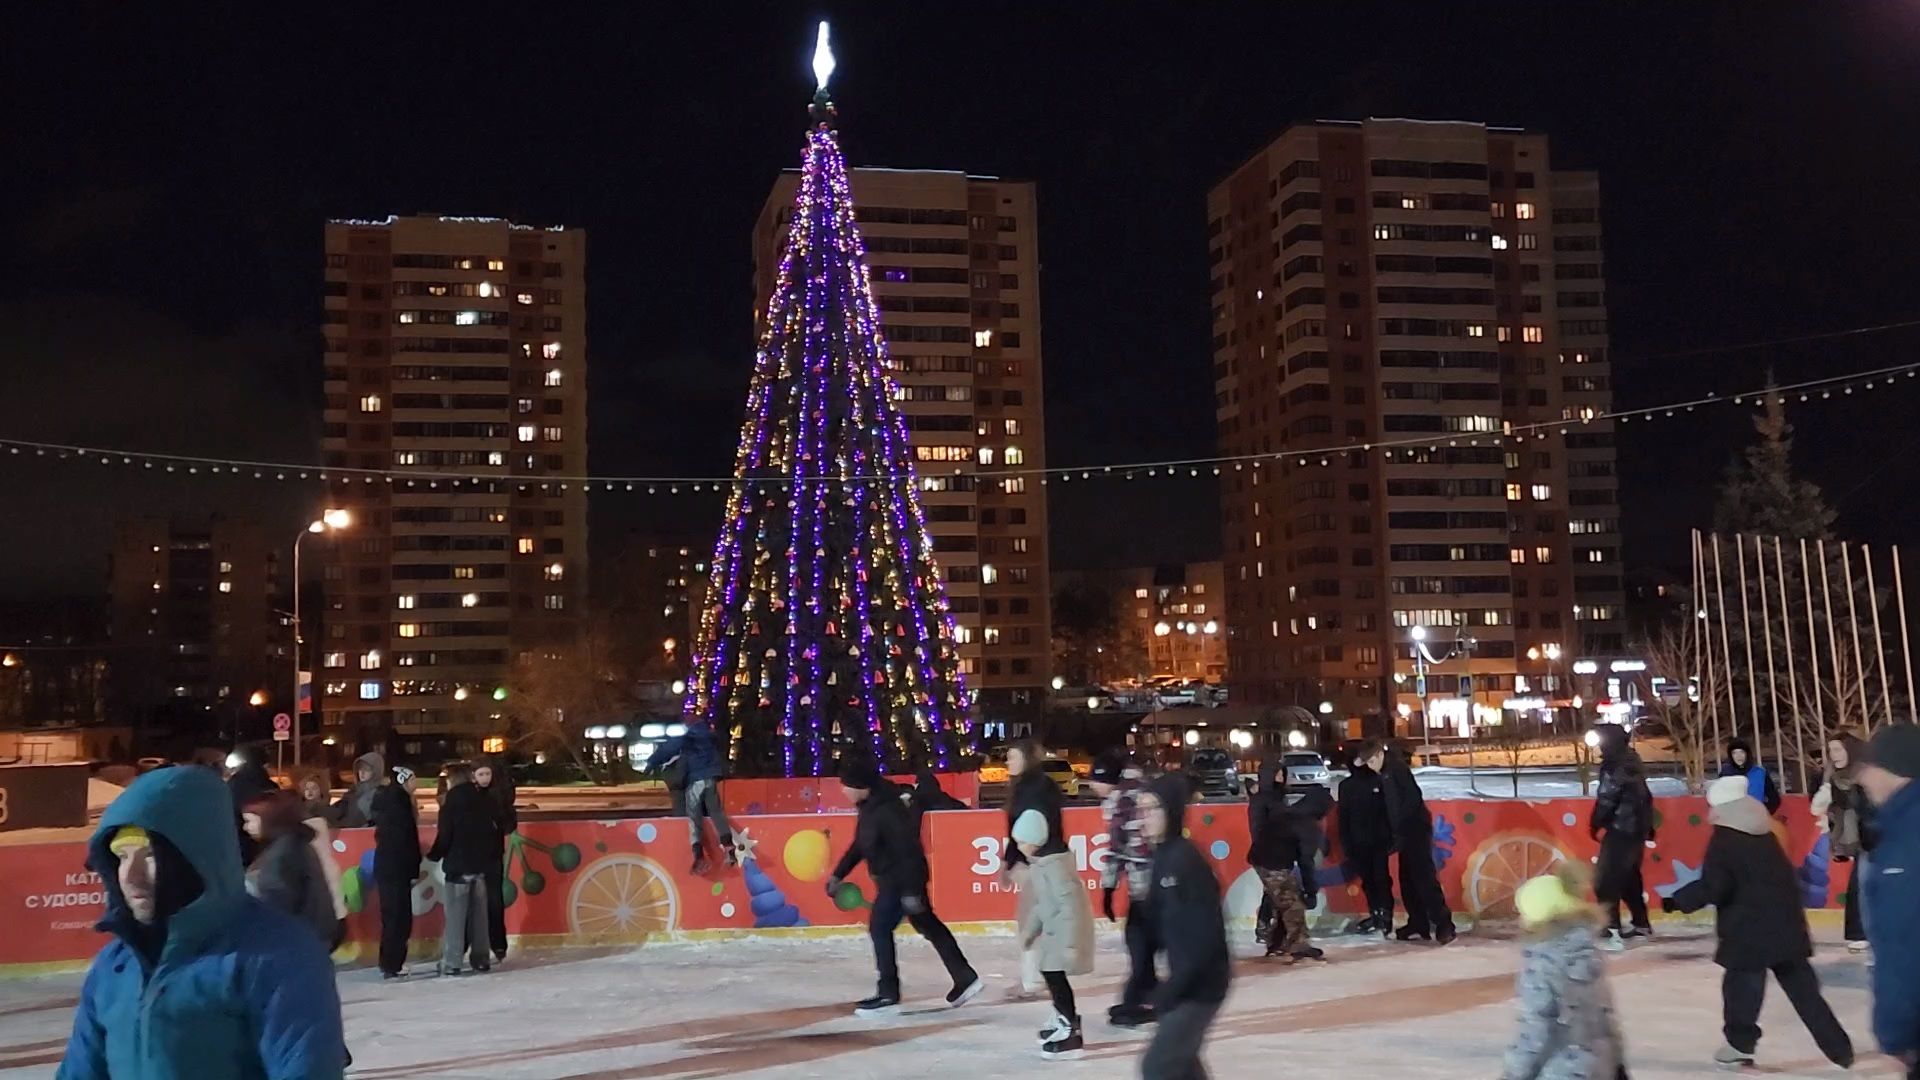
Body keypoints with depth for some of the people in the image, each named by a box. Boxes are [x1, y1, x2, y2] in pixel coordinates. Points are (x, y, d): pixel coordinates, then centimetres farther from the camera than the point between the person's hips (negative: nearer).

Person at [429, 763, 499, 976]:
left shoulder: (450, 806, -11)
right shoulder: (485, 802, 4)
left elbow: (444, 838, -12)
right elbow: (496, 829, 7)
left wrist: (433, 856, 6)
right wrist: (492, 857, 16)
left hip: (458, 867, -5)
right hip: (481, 866, 5)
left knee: (455, 917, -1)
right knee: (479, 915, 12)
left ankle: (451, 963, -2)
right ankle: (481, 959, 15)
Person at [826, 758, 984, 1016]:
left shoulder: (887, 809, -27)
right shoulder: (869, 807, 4)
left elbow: (908, 850, -28)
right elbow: (859, 845, 17)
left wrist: (910, 891, -28)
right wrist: (838, 875, 17)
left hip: (903, 879, -10)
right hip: (891, 879, 10)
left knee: (880, 928, -7)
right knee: (929, 926, 16)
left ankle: (888, 995, 0)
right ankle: (966, 979, 24)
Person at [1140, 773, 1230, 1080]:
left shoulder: (1186, 859, -21)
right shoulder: (1163, 857, 7)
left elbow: (1208, 935, -24)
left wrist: (1173, 986, -24)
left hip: (1203, 982, -9)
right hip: (1186, 979, 9)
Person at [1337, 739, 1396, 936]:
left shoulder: (1378, 782, 0)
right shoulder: (1346, 785, 5)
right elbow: (1343, 818, 5)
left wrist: (1391, 837, -7)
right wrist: (1345, 843, 1)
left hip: (1379, 840, -2)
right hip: (1358, 842, 2)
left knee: (1381, 878, -4)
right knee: (1367, 880, 8)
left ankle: (1385, 915, 1)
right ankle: (1375, 915, 17)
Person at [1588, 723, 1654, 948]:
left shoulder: (1615, 769, -18)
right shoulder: (1632, 764, 12)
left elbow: (1606, 801, -19)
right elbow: (1645, 797, 21)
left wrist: (1595, 825, -4)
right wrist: (1647, 826, 29)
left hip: (1620, 831, -10)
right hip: (1636, 830, 10)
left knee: (1606, 881, -10)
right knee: (1629, 877, 23)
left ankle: (1612, 932, -15)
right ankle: (1641, 923, 36)